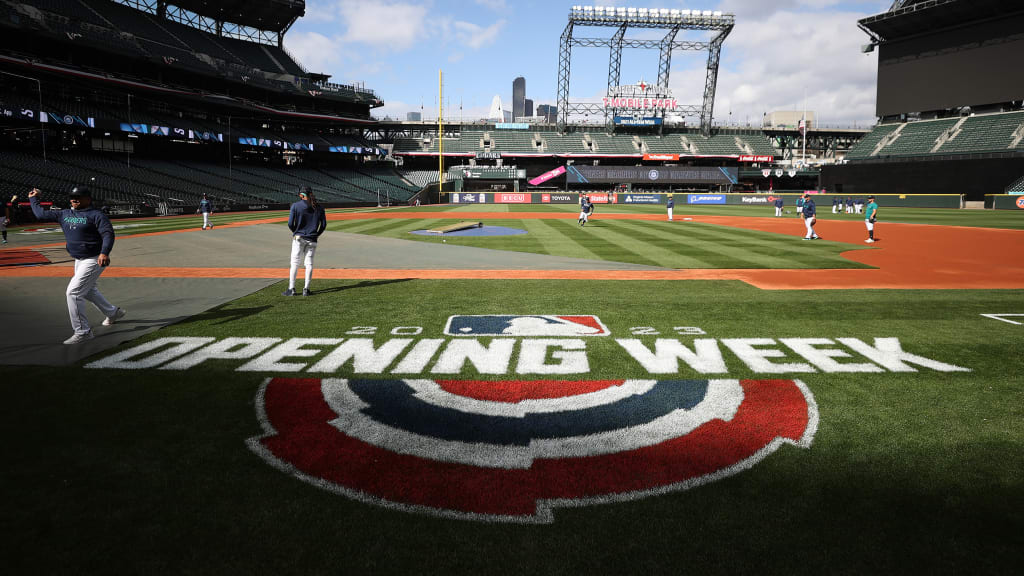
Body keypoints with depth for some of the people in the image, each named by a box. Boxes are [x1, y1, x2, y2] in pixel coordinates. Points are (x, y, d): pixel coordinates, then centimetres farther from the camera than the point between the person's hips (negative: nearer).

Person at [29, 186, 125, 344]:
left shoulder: (96, 215, -13)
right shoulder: (64, 214, 10)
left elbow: (108, 233, -26)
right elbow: (41, 214, 19)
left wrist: (104, 253, -39)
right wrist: (33, 199, 23)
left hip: (94, 260, -9)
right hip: (79, 260, 9)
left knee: (73, 292, -14)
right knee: (87, 290, 23)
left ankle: (83, 331, -9)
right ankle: (113, 313, 43)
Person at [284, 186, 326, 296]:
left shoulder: (296, 205, -6)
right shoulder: (319, 207, 2)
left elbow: (290, 224, -7)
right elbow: (323, 224, 2)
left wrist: (295, 232, 11)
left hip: (299, 238, -2)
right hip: (312, 240, 2)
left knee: (294, 263, 4)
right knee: (309, 263, 7)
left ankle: (291, 289, 4)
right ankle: (306, 289, 6)